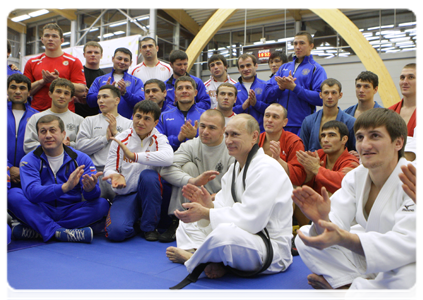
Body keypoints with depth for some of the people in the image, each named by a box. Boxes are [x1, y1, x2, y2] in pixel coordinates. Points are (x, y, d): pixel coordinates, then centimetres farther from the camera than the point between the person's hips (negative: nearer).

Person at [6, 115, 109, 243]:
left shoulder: (81, 159, 1)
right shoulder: (29, 160, -1)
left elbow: (93, 196, -10)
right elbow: (32, 192, -20)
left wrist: (90, 189, -37)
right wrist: (65, 187, -37)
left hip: (71, 212, 1)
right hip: (41, 212, -1)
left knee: (102, 204, -24)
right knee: (12, 194, -24)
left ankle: (33, 231, -23)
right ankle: (63, 233, -31)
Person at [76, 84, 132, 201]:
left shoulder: (128, 123, 18)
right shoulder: (89, 121, 21)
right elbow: (80, 146, 4)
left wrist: (116, 133, 0)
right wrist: (106, 138, 2)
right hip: (96, 170, 1)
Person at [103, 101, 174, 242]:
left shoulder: (159, 139, -2)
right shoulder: (120, 139, 3)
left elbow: (168, 157, -26)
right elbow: (109, 168, 1)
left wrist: (134, 155, -34)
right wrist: (115, 175, -24)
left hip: (149, 193, 0)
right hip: (125, 195, 1)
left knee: (148, 175, -34)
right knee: (116, 231, -26)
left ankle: (149, 227, -12)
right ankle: (134, 226, 14)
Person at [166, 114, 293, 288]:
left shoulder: (266, 169, -19)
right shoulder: (234, 168, 12)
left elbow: (251, 218, -27)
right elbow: (224, 208, 7)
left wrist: (205, 213, -26)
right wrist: (209, 205, -17)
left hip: (271, 247, -9)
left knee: (224, 232, -40)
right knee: (186, 226, 14)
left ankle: (190, 257, -6)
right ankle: (214, 261, -12)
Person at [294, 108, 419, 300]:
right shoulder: (355, 176, -3)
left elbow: (407, 243, -33)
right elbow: (336, 223, -11)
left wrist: (345, 239, -47)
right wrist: (323, 219, -38)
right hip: (365, 259, 5)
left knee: (409, 282, -40)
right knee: (305, 236, -5)